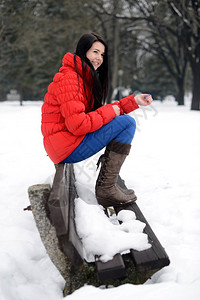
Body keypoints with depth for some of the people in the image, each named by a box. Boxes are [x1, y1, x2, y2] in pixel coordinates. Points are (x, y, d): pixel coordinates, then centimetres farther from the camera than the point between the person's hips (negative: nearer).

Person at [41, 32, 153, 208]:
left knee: (123, 121, 18)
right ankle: (106, 190, -14)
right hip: (67, 148, -11)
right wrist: (110, 111, -12)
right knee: (127, 123, -14)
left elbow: (100, 112, 13)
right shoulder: (68, 78, -16)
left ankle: (105, 182, 9)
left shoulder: (86, 78, 16)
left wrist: (134, 101, 6)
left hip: (73, 141, 11)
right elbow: (78, 124, -25)